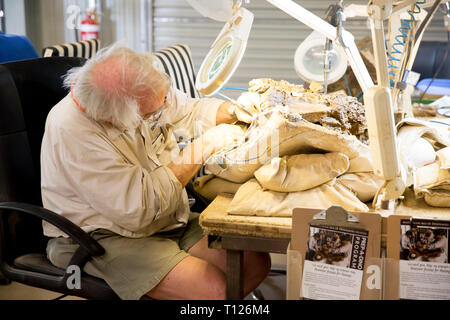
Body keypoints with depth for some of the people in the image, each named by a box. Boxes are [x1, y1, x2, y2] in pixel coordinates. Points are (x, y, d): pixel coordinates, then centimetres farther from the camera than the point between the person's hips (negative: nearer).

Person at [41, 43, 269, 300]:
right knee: (218, 289, -24)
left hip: (169, 220, 8)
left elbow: (190, 111, 14)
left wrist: (232, 110, -8)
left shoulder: (141, 90, -7)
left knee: (256, 263, -3)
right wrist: (204, 146, -25)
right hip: (107, 238, -8)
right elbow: (137, 210, -31)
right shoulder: (72, 132, -29)